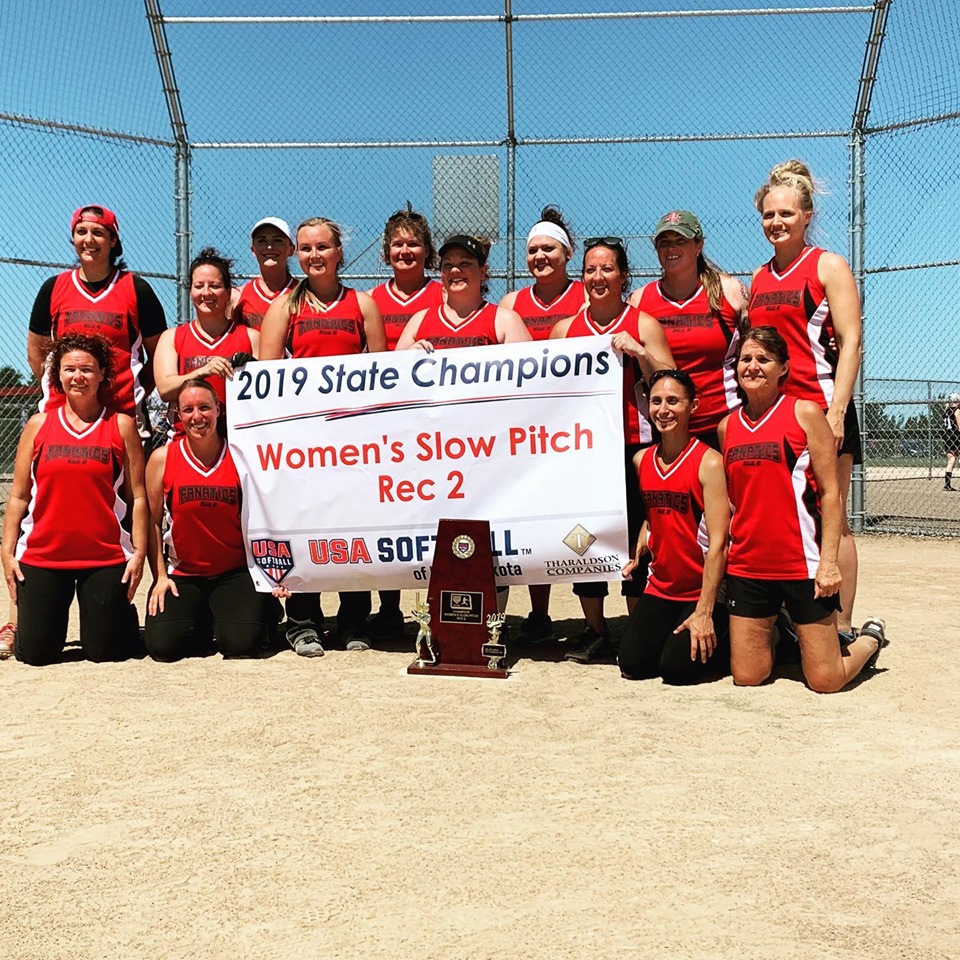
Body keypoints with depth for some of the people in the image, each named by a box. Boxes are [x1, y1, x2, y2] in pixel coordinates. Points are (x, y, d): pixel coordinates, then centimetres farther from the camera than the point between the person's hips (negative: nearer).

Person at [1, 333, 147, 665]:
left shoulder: (121, 425, 2)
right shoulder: (38, 425, 7)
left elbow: (137, 496, 1)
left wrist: (139, 551, -6)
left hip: (107, 558, -1)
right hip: (41, 556, 2)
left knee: (105, 651, 1)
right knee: (36, 653, 2)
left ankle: (123, 616, 34)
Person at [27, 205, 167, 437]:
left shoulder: (137, 289, 5)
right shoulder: (53, 288, 11)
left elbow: (159, 354, 8)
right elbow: (35, 352, 18)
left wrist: (138, 394, 0)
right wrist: (59, 388, 8)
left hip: (123, 415, -2)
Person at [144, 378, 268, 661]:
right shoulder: (163, 458, -3)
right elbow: (153, 522, 1)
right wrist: (160, 576, -4)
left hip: (235, 572, -1)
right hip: (182, 573, 1)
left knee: (243, 643, -21)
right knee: (162, 645, -17)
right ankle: (201, 617, 17)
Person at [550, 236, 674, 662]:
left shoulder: (643, 324, 5)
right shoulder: (565, 328, 13)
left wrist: (639, 352, -15)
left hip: (632, 447, -3)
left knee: (634, 537, -1)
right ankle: (594, 631, 18)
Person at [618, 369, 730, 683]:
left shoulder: (709, 462, -17)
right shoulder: (641, 460, 3)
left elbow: (717, 542, -19)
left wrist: (704, 611, -21)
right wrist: (638, 553, 0)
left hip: (704, 590, -6)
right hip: (660, 587, 6)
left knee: (677, 668, -13)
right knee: (632, 664, -2)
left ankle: (729, 643, 16)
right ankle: (673, 634, 27)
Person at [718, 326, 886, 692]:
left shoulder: (805, 413, -4)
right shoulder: (727, 426, 9)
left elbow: (830, 492, -7)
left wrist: (829, 560, -14)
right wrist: (722, 550, 10)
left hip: (803, 564, -4)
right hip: (747, 566, 4)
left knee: (825, 681, 1)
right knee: (746, 676, 6)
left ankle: (869, 639, 32)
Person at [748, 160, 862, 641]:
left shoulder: (828, 266, 1)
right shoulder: (759, 278, 16)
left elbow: (850, 343, -7)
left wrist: (837, 411, -15)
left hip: (819, 409, -5)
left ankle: (841, 627, 3)